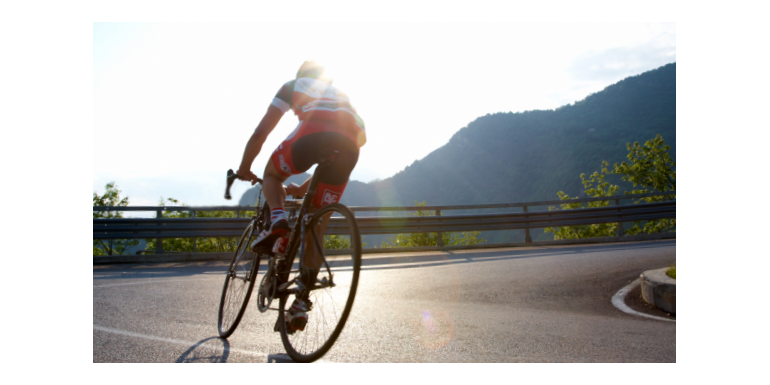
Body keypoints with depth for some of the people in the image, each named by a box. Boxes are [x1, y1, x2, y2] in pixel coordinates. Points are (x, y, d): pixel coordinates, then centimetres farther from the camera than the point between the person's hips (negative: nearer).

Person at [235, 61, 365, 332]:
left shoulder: (293, 85, 32)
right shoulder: (341, 94, 43)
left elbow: (260, 133, 26)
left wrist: (244, 169, 39)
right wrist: (303, 188, 51)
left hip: (313, 133, -4)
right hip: (350, 145, 4)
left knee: (272, 173, 28)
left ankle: (277, 223, -1)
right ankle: (302, 301, 15)